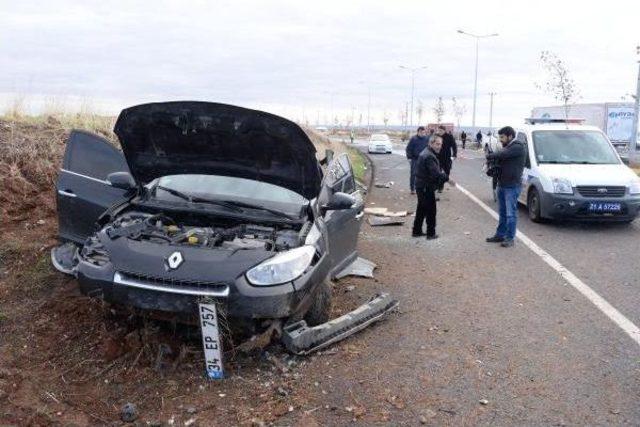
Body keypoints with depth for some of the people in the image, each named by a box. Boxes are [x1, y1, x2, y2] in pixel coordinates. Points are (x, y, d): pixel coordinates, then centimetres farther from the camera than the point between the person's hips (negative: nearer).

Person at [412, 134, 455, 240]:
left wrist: (441, 171, 4)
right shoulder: (429, 156, -22)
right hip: (426, 187, -11)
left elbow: (436, 169, 20)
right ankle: (431, 234, 7)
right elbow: (436, 173, -29)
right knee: (431, 210, 0)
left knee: (421, 209, 18)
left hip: (421, 186, 11)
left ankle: (416, 231, 25)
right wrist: (447, 179, -22)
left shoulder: (426, 153, 13)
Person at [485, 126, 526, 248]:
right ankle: (500, 235, 22)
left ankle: (510, 238, 1)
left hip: (512, 186, -9)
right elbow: (500, 160, 20)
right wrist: (492, 161, -1)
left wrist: (489, 156, -9)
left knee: (511, 213, -4)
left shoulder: (518, 147, -13)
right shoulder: (507, 147, 18)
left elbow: (502, 154, -25)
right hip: (502, 184, 9)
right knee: (502, 212, 15)